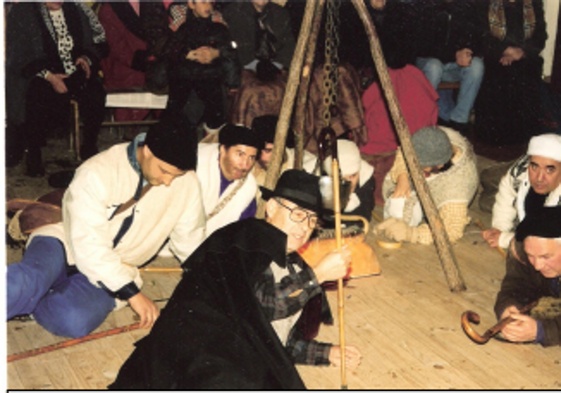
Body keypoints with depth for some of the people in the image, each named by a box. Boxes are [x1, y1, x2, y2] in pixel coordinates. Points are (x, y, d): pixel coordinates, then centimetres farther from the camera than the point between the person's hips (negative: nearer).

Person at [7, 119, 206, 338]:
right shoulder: (97, 173, -20)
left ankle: (22, 299, -8)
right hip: (66, 246, -3)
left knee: (75, 320, -31)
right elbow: (88, 245, -24)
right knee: (31, 279, -39)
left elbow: (190, 243, 7)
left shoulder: (187, 184, -7)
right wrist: (132, 293, -25)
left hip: (117, 271, 3)